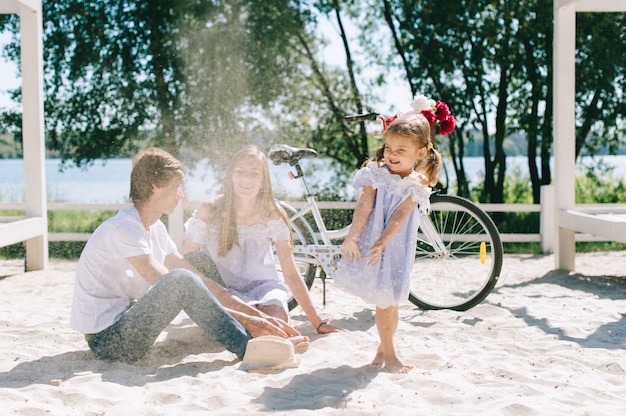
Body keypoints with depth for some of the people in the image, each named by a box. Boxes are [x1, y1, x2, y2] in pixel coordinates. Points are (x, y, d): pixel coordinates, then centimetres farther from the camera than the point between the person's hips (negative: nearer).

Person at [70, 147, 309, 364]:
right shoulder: (123, 229, -18)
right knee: (182, 280, -27)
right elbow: (171, 287, -23)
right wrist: (244, 319, -23)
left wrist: (258, 316, -4)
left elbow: (199, 281, 6)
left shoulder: (155, 229, 10)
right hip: (105, 340, -9)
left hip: (122, 326, 9)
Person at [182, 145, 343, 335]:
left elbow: (291, 273, -9)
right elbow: (186, 262, -6)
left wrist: (318, 323, -12)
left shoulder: (273, 215, -12)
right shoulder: (210, 211, -15)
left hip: (261, 284, 0)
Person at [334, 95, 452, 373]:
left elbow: (400, 216, -14)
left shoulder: (417, 185, -4)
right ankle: (389, 354, 12)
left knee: (390, 300, 8)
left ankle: (383, 349, 26)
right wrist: (352, 237, -19)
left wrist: (382, 243, -24)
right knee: (384, 302, 1)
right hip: (370, 243, -1)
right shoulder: (376, 174, -3)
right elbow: (364, 207, -10)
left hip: (396, 247, 1)